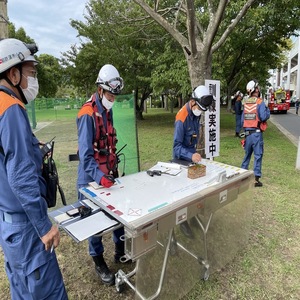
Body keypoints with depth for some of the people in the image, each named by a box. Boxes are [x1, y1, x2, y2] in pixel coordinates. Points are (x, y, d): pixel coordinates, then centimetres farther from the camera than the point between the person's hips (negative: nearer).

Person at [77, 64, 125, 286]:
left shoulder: (108, 110, 8)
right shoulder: (87, 113, -18)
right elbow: (85, 153, -22)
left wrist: (114, 170, 15)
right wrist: (99, 176, -32)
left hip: (110, 174, 7)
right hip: (92, 178, -7)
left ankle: (120, 251, 37)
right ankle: (99, 262, 29)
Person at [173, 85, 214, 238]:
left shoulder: (195, 113, -1)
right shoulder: (182, 118, -27)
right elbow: (176, 145, -29)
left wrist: (194, 152, 12)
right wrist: (191, 155, -42)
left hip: (191, 154, 8)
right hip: (182, 158, -8)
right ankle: (183, 221, 19)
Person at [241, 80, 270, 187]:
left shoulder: (246, 103, 7)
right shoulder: (260, 102, -10)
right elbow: (263, 117, -17)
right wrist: (268, 110, 3)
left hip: (247, 133, 6)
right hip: (256, 133, -5)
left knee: (247, 154, 19)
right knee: (258, 156, 2)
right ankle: (256, 178, 5)